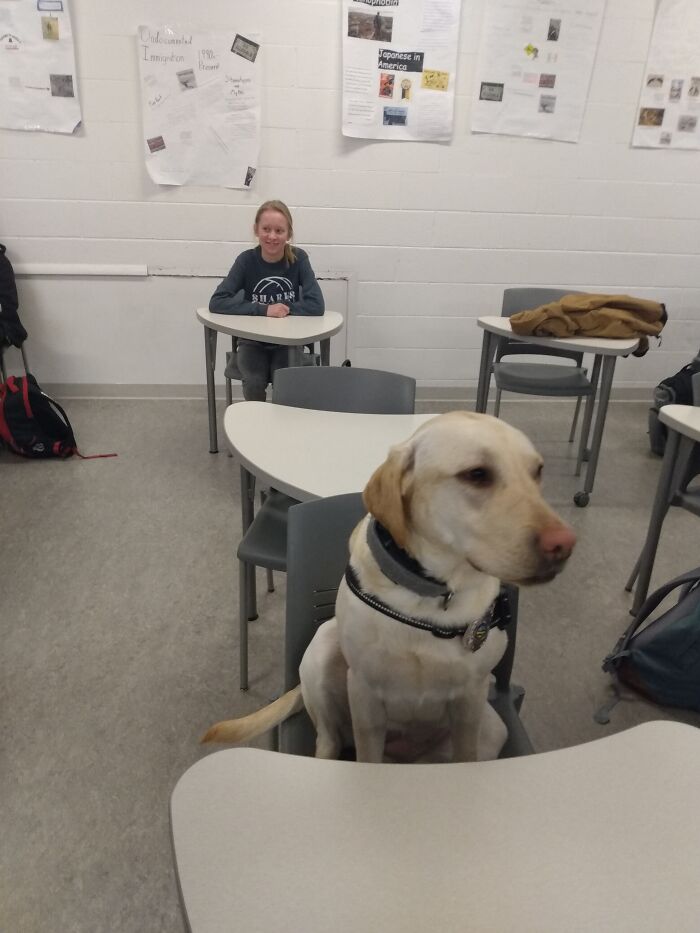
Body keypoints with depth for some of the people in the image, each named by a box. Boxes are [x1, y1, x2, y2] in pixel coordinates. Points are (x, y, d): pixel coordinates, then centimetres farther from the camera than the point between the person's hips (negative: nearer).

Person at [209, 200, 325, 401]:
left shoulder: (298, 258, -10)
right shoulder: (247, 260, -9)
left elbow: (317, 306, -16)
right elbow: (216, 303, -18)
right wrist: (264, 310, -25)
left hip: (287, 341, 0)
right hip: (253, 341, 0)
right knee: (254, 384, -25)